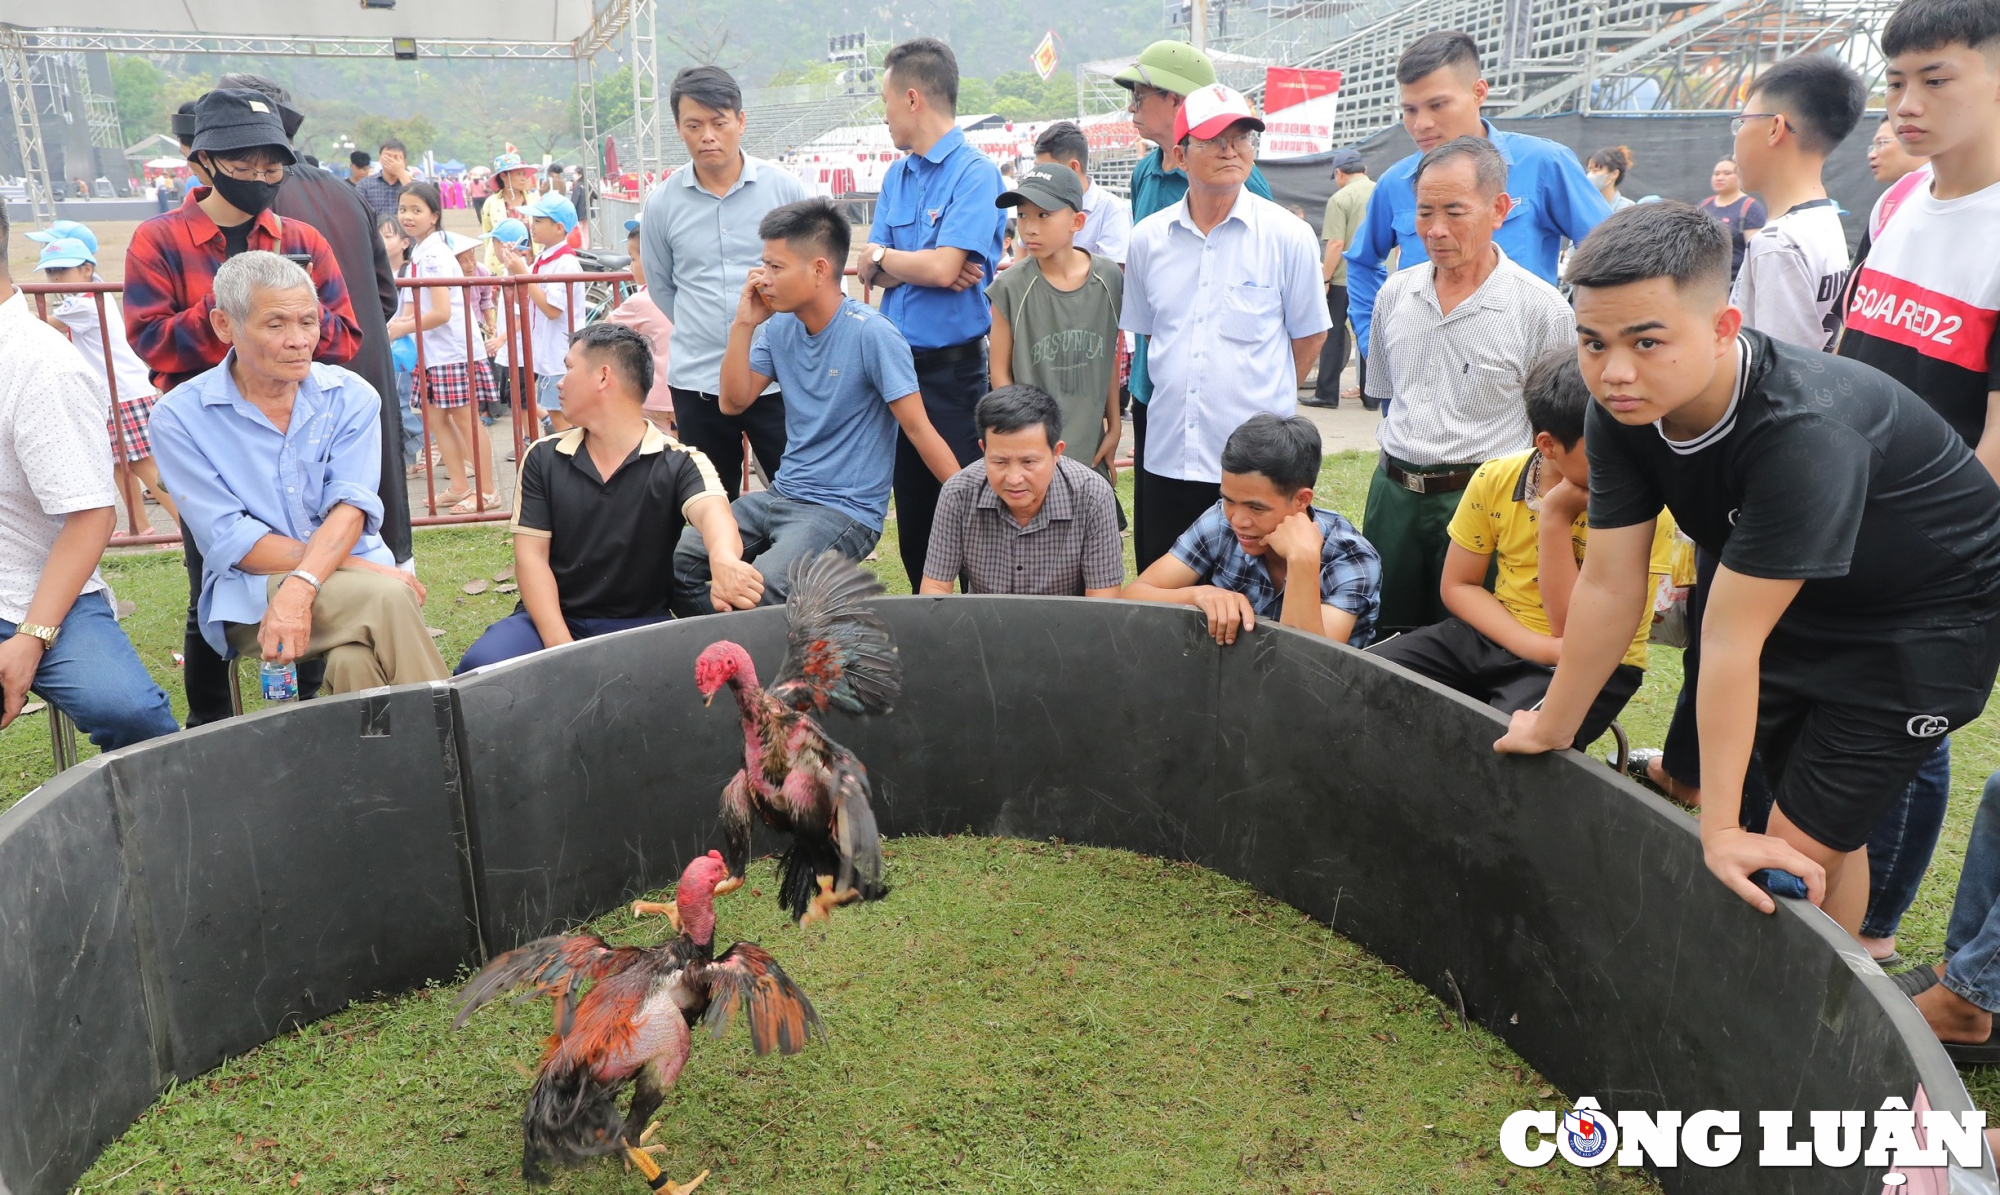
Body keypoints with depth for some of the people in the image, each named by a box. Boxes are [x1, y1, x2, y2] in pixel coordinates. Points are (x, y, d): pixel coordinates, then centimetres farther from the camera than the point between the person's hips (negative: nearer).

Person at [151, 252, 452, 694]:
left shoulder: (350, 397, 5)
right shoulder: (180, 417, -1)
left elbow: (350, 507, -7)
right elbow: (231, 541, -7)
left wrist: (300, 587, -28)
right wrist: (361, 569, -18)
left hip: (354, 577, 2)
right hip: (251, 595, -2)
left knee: (356, 664, -34)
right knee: (385, 597, -32)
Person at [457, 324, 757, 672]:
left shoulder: (680, 464, -5)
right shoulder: (543, 459, 6)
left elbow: (711, 510, -26)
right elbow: (531, 556, 0)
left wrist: (724, 558, -53)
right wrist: (561, 646, -16)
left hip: (642, 625, -2)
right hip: (553, 619, 2)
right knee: (481, 666, -27)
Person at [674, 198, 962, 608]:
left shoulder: (871, 334, -16)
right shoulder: (779, 326, 5)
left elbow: (919, 430, -16)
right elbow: (733, 402, 6)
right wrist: (744, 325, -4)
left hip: (846, 510, -7)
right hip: (781, 495, 7)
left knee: (756, 591, -30)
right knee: (674, 561, -5)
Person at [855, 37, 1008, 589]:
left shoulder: (975, 172, -9)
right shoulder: (897, 176, 14)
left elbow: (944, 267, -20)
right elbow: (870, 271, 8)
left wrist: (883, 255, -2)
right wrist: (917, 267, -11)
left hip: (952, 367, -7)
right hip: (899, 363, 7)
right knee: (912, 516, 14)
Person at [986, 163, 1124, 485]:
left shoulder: (1108, 279, -1)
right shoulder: (1010, 288, -9)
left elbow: (1110, 357, 9)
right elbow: (1000, 370, -3)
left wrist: (1114, 425, 11)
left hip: (1090, 448, 3)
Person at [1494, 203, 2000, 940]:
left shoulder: (1805, 431, -37)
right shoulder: (1622, 412, -18)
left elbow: (1732, 638, -37)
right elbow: (1608, 586, -11)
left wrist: (1720, 831, -29)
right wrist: (1552, 731, -5)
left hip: (1929, 614, -6)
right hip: (1800, 604, 6)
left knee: (1800, 852, -8)